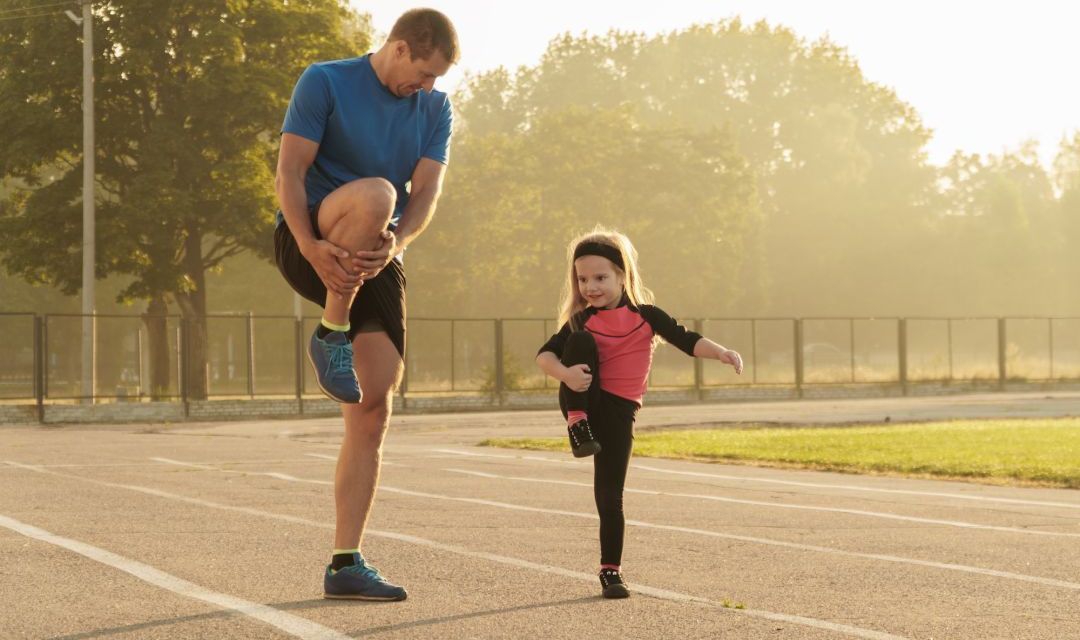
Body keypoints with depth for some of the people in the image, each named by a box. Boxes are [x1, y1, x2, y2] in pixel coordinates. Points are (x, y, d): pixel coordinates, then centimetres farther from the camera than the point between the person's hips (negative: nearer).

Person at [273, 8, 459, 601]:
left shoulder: (435, 111, 10)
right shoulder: (325, 82, -4)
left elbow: (426, 192, 0)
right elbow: (290, 172, -10)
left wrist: (395, 243, -22)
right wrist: (313, 247, -26)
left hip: (378, 262, 5)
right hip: (309, 246, -5)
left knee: (372, 412, -5)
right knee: (375, 194, -37)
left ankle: (345, 564, 1)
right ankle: (331, 331, -20)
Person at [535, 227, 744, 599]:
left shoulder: (644, 315, 1)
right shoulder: (581, 321, 1)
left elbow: (686, 340, -4)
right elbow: (544, 355, -6)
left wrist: (722, 353, -22)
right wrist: (565, 372, -28)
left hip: (618, 413, 0)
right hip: (582, 401, 0)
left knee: (610, 494, -4)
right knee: (581, 341, -25)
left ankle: (610, 570, 9)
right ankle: (578, 426, -22)